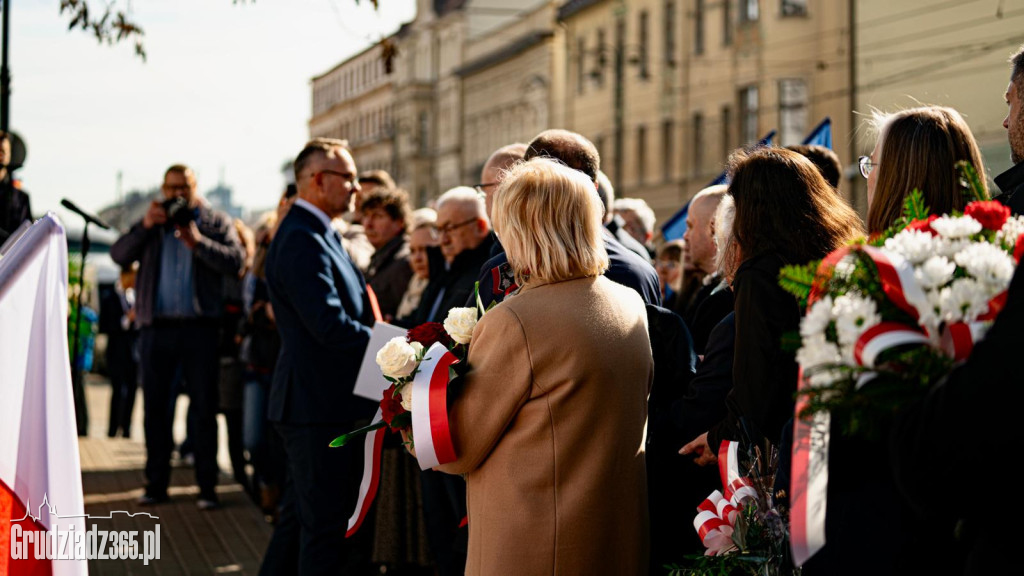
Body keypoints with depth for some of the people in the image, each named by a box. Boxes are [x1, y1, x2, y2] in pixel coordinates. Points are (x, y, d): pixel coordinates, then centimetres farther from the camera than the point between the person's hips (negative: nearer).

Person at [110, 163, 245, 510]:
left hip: (199, 327, -2)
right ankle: (156, 484, 14)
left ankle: (207, 487, 4)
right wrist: (145, 226, -11)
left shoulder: (216, 222, 9)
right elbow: (119, 255, 1)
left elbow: (235, 261, -7)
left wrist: (198, 242, -18)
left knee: (204, 408, 0)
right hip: (156, 326, 3)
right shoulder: (151, 225, 15)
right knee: (155, 407, 6)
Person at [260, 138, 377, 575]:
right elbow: (330, 326, -25)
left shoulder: (319, 235, 16)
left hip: (315, 403, 10)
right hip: (318, 405, -10)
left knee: (301, 517, 17)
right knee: (325, 524, -3)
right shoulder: (301, 241, -18)